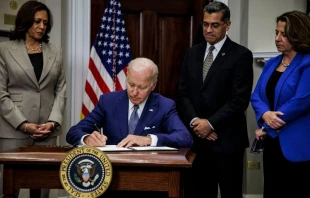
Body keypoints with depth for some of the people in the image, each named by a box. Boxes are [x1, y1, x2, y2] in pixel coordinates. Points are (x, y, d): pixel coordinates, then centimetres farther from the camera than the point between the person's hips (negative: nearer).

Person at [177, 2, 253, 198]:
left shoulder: (241, 55, -5)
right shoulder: (192, 53, 12)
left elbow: (240, 99, -12)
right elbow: (183, 93, 7)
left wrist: (211, 123, -16)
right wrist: (194, 121, -9)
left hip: (227, 139, -4)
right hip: (197, 138, 5)